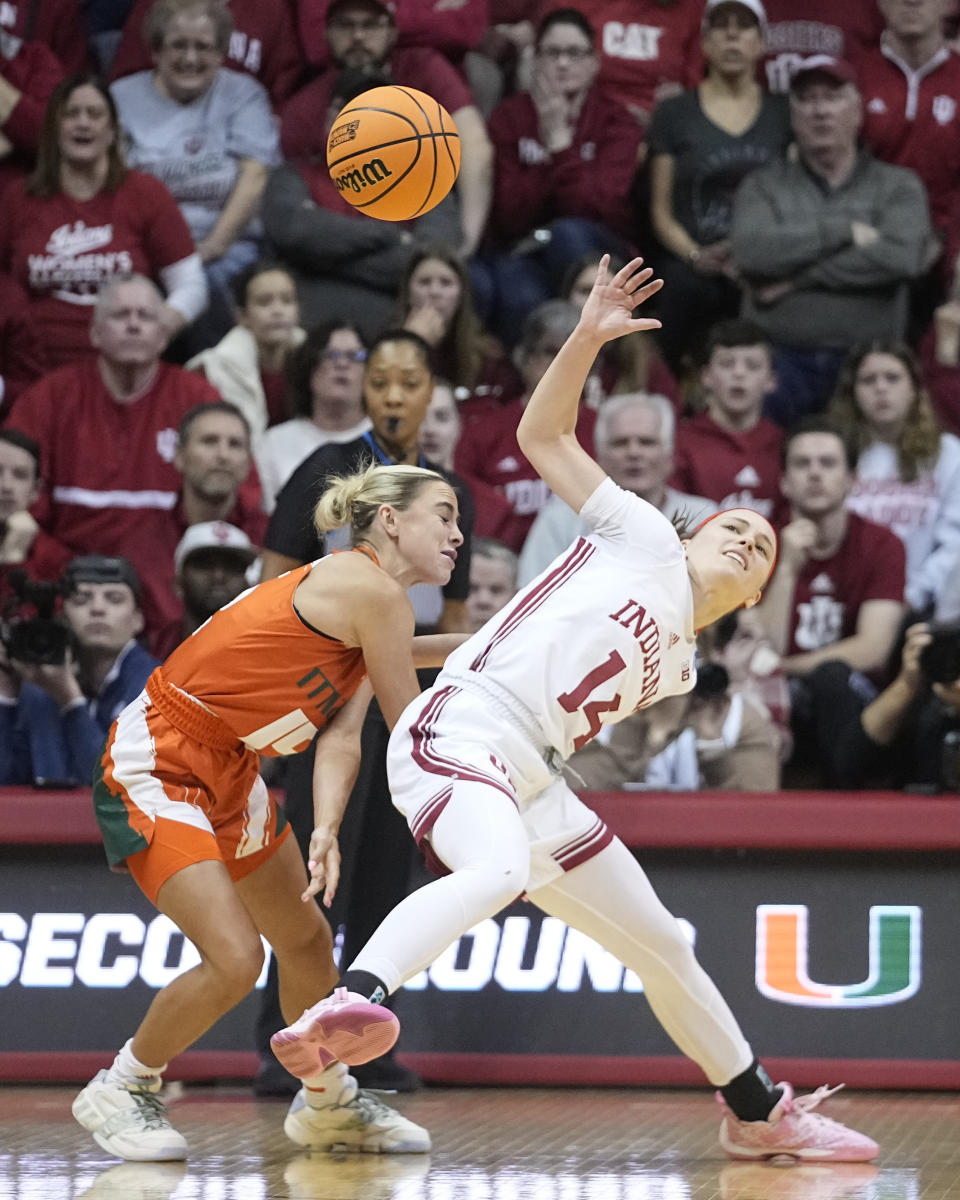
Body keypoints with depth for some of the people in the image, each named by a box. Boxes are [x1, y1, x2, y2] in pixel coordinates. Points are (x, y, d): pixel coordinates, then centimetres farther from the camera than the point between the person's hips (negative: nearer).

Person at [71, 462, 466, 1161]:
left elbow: (343, 737, -3)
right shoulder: (372, 589, -21)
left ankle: (328, 1104, 37)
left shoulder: (371, 602, 8)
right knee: (234, 958, -19)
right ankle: (121, 1091, 4)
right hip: (152, 769, -10)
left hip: (228, 775, 10)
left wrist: (326, 828, -19)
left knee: (307, 941, 16)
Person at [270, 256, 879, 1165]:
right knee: (500, 871, -40)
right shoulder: (645, 541, 10)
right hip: (458, 733, -8)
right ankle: (347, 1004, -60)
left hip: (532, 784, 8)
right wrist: (589, 337, -3)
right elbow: (541, 435, 9)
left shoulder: (676, 671, 25)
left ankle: (758, 1114, 32)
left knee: (661, 947, 15)